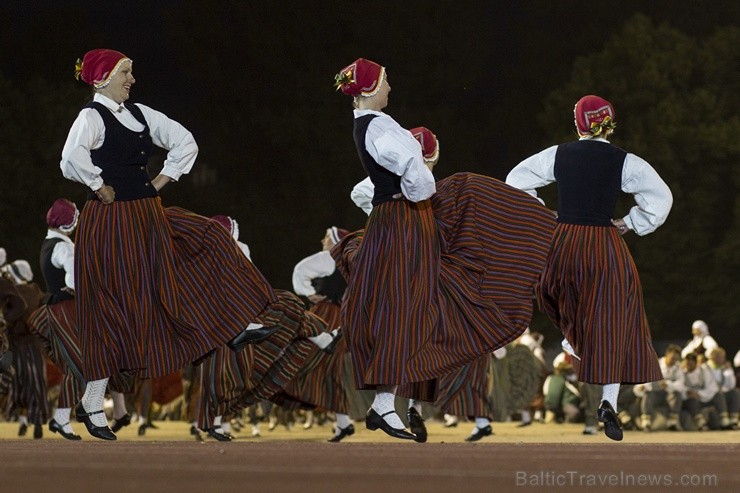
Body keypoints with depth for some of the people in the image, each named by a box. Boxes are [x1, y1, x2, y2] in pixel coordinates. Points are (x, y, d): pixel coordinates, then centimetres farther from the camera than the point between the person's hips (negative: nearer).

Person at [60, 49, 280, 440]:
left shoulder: (139, 113, 10)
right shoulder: (92, 117, -13)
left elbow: (184, 142, 19)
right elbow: (73, 160, -32)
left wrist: (164, 179, 8)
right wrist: (101, 189, -20)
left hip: (148, 216, 8)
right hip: (112, 223, -8)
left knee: (206, 239, 4)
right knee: (114, 309, -5)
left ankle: (238, 327, 9)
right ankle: (91, 403, 4)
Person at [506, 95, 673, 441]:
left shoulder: (558, 155, 2)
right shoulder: (625, 162, -4)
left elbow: (515, 181, 9)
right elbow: (661, 198, -8)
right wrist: (629, 224, 3)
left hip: (562, 242, 1)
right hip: (606, 249, -1)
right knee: (611, 327, 1)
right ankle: (609, 401, -9)